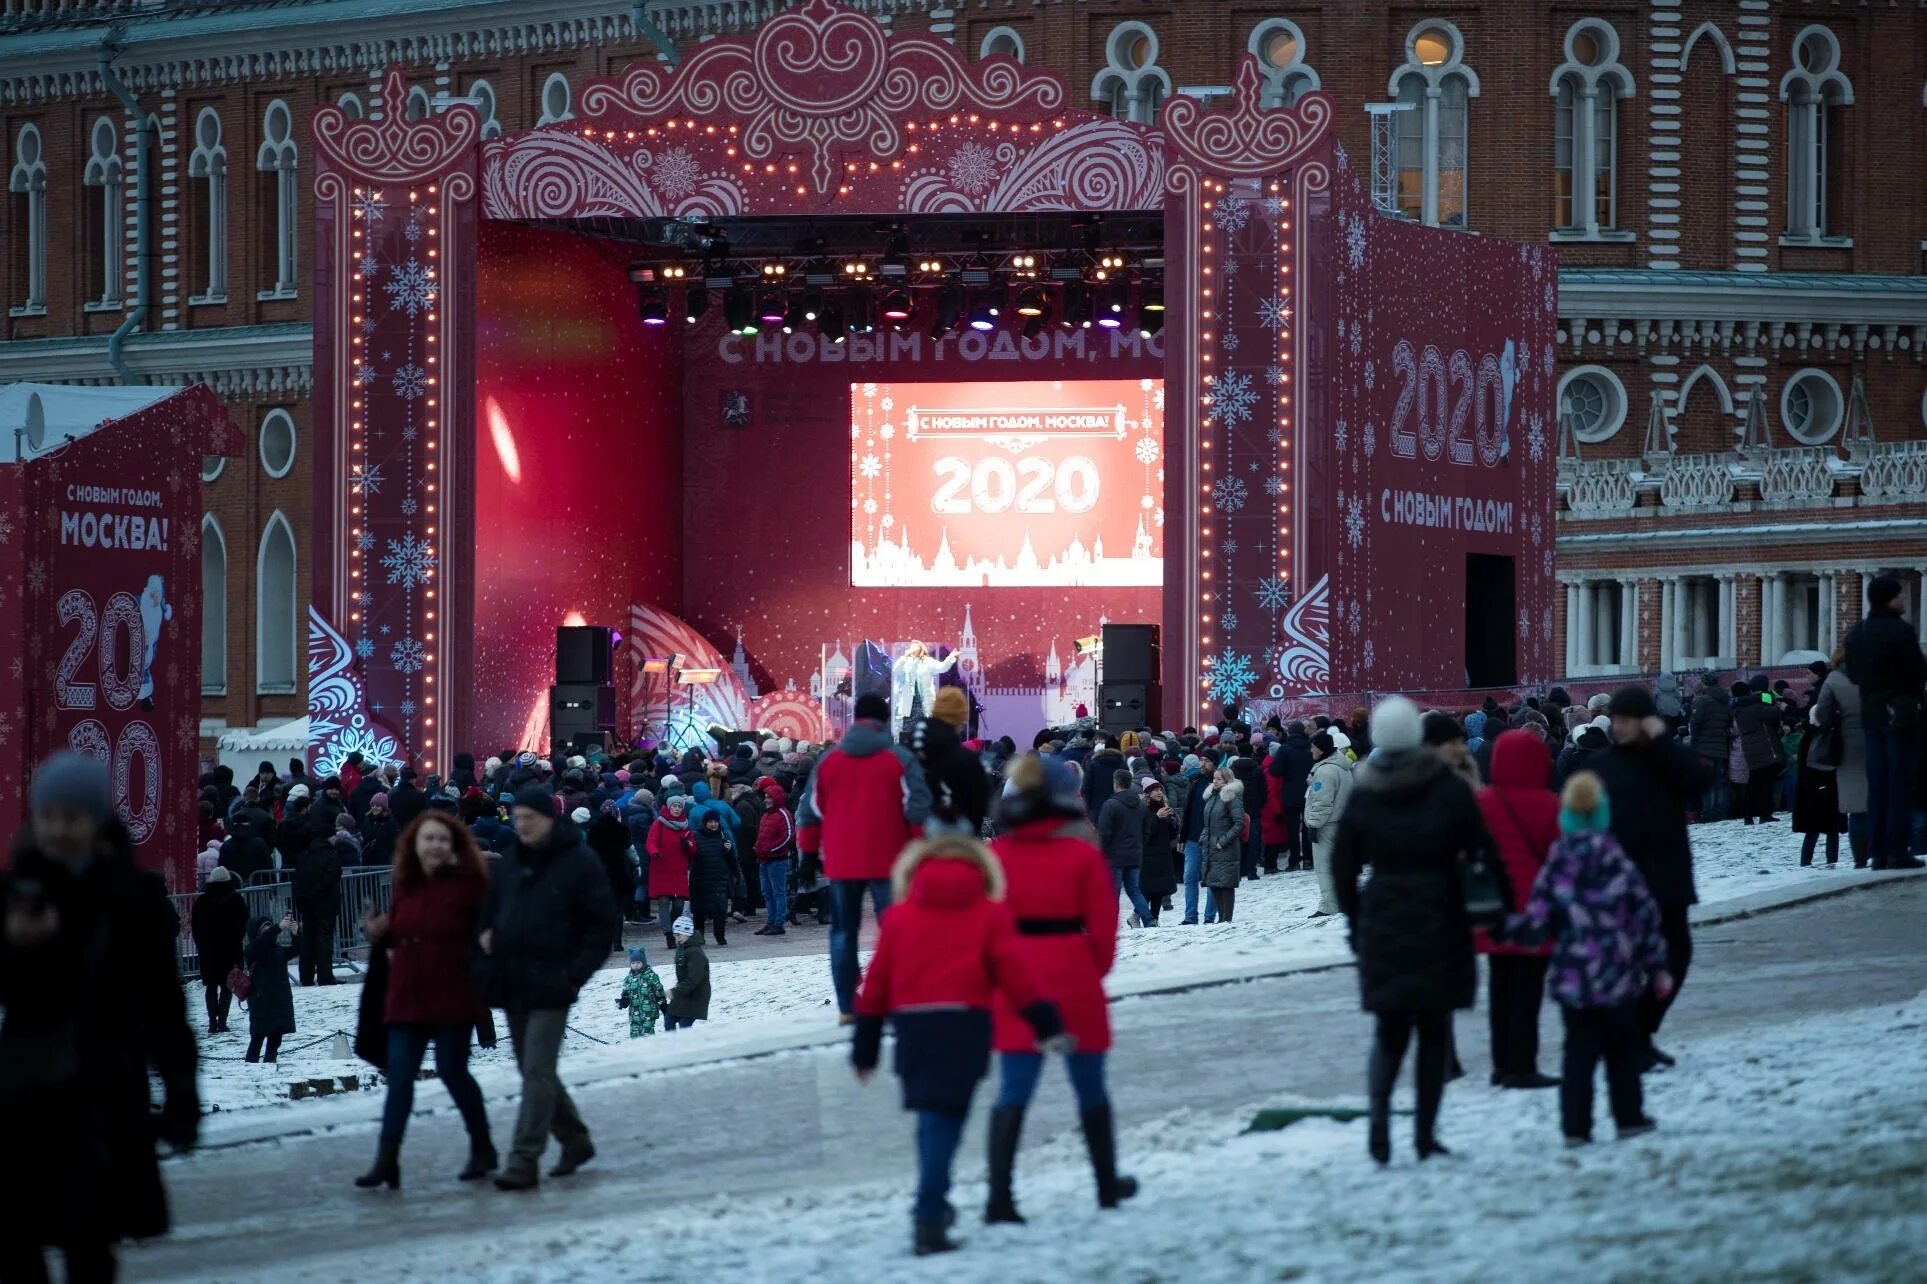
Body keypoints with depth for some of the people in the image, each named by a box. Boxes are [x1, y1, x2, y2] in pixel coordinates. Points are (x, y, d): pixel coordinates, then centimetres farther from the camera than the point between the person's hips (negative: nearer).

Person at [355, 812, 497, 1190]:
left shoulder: (469, 885, -9)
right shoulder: (406, 886, 10)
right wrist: (379, 935, -2)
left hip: (452, 995, -5)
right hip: (408, 995, 5)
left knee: (452, 1070, 2)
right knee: (399, 1075, 0)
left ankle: (482, 1148, 22)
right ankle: (386, 1159, -2)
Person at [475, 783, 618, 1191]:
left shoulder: (579, 864, -6)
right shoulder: (510, 863, 12)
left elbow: (602, 924, -5)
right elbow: (490, 909, 26)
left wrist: (577, 972, -12)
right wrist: (486, 934, 4)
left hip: (550, 985, -7)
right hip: (512, 984, 7)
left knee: (537, 1072, -12)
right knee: (533, 1070, 13)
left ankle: (524, 1159, -14)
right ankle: (575, 1139, 29)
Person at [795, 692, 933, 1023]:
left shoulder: (828, 761, 5)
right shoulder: (900, 759, -4)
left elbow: (810, 812, 6)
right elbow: (918, 810, -8)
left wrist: (809, 849, 18)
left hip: (841, 862, 3)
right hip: (888, 860, -2)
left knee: (844, 931, 9)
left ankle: (847, 1007, 6)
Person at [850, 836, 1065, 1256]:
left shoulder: (899, 916, 13)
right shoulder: (990, 913, 7)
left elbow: (876, 982, 12)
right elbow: (1011, 970, -1)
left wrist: (865, 1046, 17)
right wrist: (1043, 1019, 4)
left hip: (911, 1025, 3)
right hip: (964, 1024, -3)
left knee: (933, 1116, 20)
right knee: (944, 1119, -7)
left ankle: (934, 1205, 28)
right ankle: (930, 1215, -18)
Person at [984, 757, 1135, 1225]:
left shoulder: (996, 855, -1)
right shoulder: (1083, 856, -8)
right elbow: (1102, 925, -5)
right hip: (1074, 983, -2)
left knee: (1013, 1091, 1)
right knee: (1090, 1087, 14)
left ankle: (1000, 1194, -11)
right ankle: (1108, 1184, 27)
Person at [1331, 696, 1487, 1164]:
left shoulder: (1362, 794, 2)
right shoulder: (1447, 789, -5)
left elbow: (1343, 866, 6)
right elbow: (1479, 850, -6)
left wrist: (1356, 921, 15)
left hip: (1381, 925, 2)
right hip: (1439, 922, -2)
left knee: (1390, 1028, 10)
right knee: (1434, 1029, 8)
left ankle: (1379, 1113, -13)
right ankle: (1425, 1133, 5)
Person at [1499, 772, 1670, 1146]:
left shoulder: (1555, 872, -5)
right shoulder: (1621, 867, -4)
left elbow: (1535, 926, -6)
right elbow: (1646, 919, 0)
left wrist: (1506, 927, 13)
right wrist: (1657, 967, 8)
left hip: (1573, 983, 0)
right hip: (1619, 980, 0)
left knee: (1579, 1052, 5)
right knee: (1622, 1049, 16)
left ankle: (1575, 1126, -2)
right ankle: (1629, 1118, 19)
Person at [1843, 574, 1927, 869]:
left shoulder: (1855, 634, 6)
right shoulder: (1901, 632, -16)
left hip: (1870, 716, 6)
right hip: (1901, 716, -6)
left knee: (1877, 785, 10)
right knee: (1901, 784, -4)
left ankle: (1877, 852, 8)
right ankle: (1897, 852, -7)